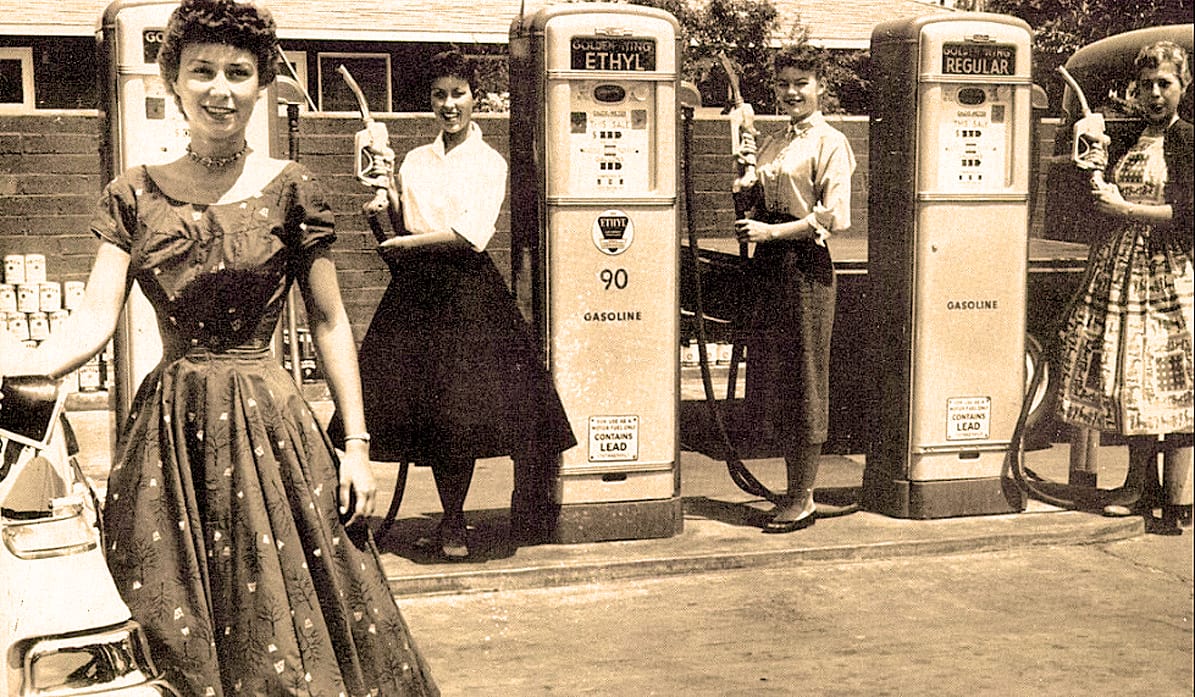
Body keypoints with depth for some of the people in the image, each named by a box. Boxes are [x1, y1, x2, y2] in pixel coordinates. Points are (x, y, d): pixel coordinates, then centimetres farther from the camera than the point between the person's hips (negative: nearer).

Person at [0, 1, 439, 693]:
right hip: (169, 426, 3)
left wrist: (357, 443, -4)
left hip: (267, 422, -2)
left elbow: (330, 323, 0)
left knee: (283, 636, 3)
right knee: (173, 636, 11)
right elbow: (95, 320, -2)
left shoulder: (289, 188, -2)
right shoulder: (136, 194, 4)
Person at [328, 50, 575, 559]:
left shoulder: (489, 162, 2)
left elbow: (473, 233, -10)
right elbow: (399, 228, 9)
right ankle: (451, 521, 12)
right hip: (416, 290, 4)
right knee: (429, 407, 1)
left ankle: (453, 524, 7)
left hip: (467, 292, -4)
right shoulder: (415, 160, 15)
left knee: (461, 408, -5)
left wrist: (409, 243, -8)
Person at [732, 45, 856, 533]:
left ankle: (803, 499, 7)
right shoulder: (773, 145, 16)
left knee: (804, 382, -1)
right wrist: (744, 180, 3)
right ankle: (794, 491, 19)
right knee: (773, 380, 9)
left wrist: (771, 231, -15)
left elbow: (835, 217, -14)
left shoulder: (829, 142, -6)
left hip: (806, 266, -8)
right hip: (768, 267, 8)